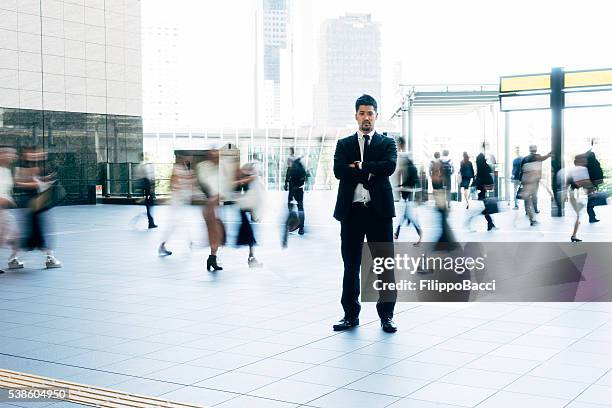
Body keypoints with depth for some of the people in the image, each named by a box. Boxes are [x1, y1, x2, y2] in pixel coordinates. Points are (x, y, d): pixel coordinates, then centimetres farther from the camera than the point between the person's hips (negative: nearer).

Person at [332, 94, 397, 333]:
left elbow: (389, 166, -11)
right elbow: (339, 171, -6)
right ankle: (351, 315, 16)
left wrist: (359, 166, -9)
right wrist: (370, 173, -10)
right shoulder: (344, 144, 11)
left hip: (379, 209, -1)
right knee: (351, 264, 6)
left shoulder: (387, 143, 9)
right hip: (352, 210, 1)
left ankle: (386, 315, 11)